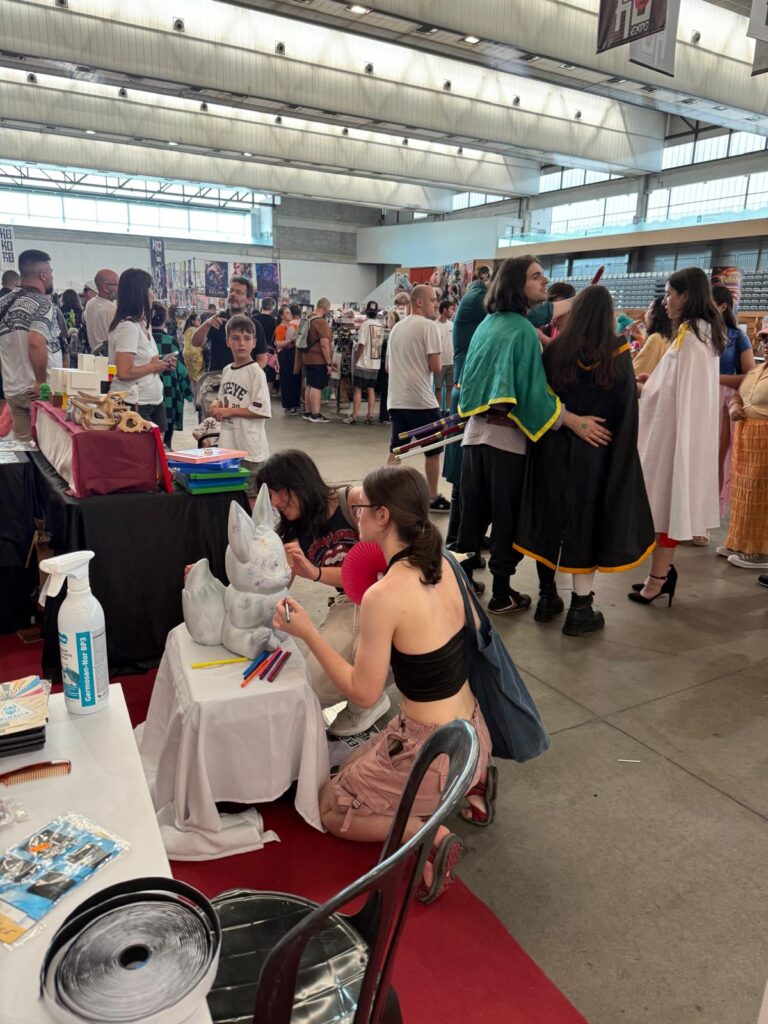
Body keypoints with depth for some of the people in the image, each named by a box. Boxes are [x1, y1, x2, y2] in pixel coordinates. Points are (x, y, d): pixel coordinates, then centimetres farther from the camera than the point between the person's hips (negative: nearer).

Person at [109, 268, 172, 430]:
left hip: (154, 401, 9)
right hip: (135, 404, -8)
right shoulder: (127, 326, -16)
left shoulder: (142, 324, 11)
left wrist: (162, 364, 4)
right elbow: (124, 373, -21)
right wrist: (154, 367, -11)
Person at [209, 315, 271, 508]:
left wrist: (230, 411, -15)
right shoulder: (226, 370, 9)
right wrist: (217, 405, -1)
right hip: (228, 445, 7)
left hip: (250, 447, -7)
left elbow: (262, 411, -18)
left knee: (252, 496, 2)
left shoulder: (256, 372, -12)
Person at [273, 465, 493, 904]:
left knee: (329, 808, 16)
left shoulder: (384, 596, -27)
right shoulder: (442, 565, -5)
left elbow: (364, 692, -18)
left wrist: (307, 632, -12)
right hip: (473, 731, 7)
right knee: (353, 769, 30)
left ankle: (428, 835, -2)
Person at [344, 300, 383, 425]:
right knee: (371, 389, 10)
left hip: (363, 363, -6)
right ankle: (370, 416, 9)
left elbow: (361, 345, -15)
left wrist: (355, 361, -8)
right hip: (376, 363, 6)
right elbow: (380, 345, 11)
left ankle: (354, 416, -3)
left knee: (357, 389, -1)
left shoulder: (365, 324, -12)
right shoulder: (380, 326, 6)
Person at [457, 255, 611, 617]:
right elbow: (532, 390, -18)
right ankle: (501, 594, 13)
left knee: (474, 512, 13)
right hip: (506, 435, -7)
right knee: (507, 517, 4)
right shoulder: (523, 330, -11)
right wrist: (574, 421, -19)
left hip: (475, 430, 7)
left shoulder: (487, 324, 11)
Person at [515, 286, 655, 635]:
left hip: (555, 449, 2)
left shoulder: (555, 349, -4)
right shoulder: (618, 354, -8)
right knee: (590, 521, 6)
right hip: (599, 454, -2)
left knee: (553, 519, 14)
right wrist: (622, 452, 5)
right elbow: (627, 408, -6)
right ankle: (580, 609, 10)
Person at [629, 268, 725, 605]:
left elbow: (670, 391, -17)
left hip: (674, 427, -9)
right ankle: (663, 570, 21)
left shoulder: (688, 334, -16)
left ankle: (660, 574, 6)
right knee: (671, 499, 13)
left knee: (665, 498, -2)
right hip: (690, 427, 9)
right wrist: (650, 381, 10)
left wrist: (637, 388, -2)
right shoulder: (705, 332, 13)